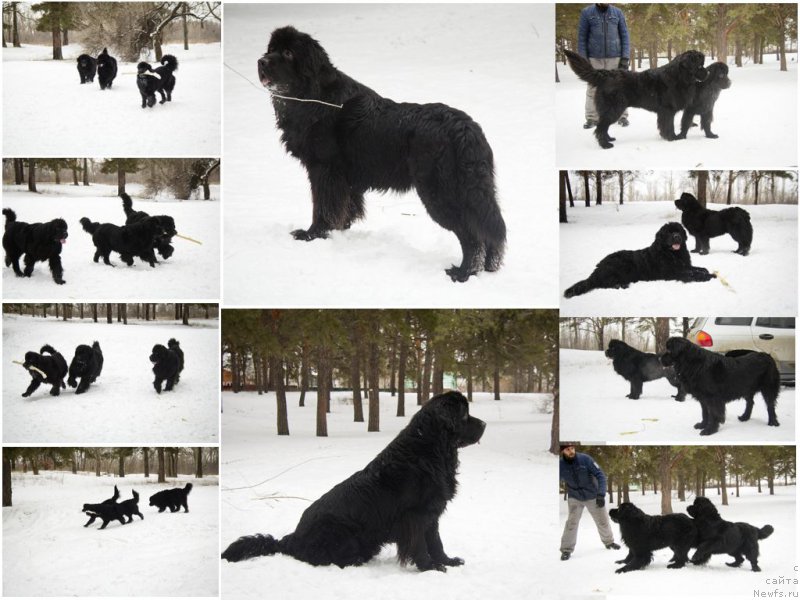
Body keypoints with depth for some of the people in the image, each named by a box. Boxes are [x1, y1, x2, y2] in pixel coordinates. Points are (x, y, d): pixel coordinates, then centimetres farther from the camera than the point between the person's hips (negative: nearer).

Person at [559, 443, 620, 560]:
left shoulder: (585, 459, -23)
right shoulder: (560, 465, -18)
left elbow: (600, 475, -19)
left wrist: (601, 494, -28)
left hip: (593, 496, 0)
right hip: (574, 498, 0)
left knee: (603, 521, 13)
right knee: (571, 523, -11)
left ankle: (609, 542, 37)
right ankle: (566, 550, 1)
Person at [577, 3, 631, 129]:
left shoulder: (617, 13, 4)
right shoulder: (586, 13, 1)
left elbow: (624, 36, 6)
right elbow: (582, 37, 2)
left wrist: (625, 57, -3)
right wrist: (583, 60, -4)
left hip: (614, 57, 1)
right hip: (595, 58, -1)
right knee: (593, 88, -2)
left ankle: (622, 116, 4)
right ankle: (592, 118, 3)